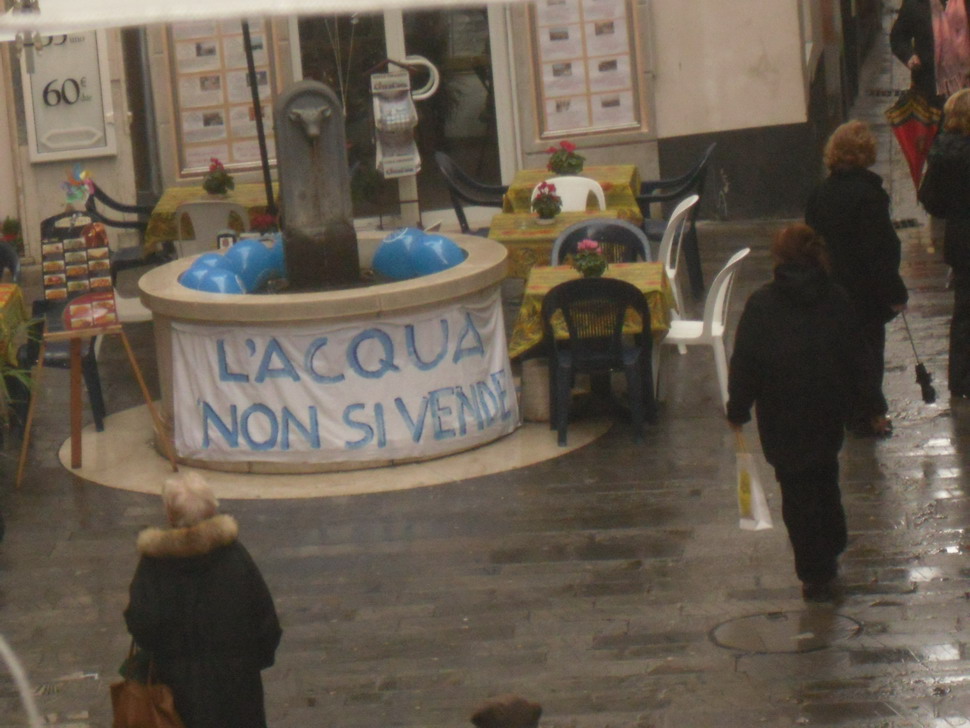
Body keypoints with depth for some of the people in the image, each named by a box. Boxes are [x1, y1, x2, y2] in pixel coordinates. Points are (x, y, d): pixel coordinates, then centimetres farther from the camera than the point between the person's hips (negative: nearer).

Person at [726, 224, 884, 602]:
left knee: (797, 491, 3)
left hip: (782, 416, -3)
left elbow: (743, 365, -7)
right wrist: (869, 402, 10)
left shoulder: (761, 304, -10)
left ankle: (815, 575, 3)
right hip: (828, 411, 3)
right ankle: (829, 555, 32)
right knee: (825, 480, 23)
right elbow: (856, 356, 0)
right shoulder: (835, 299, -5)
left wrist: (737, 411, 4)